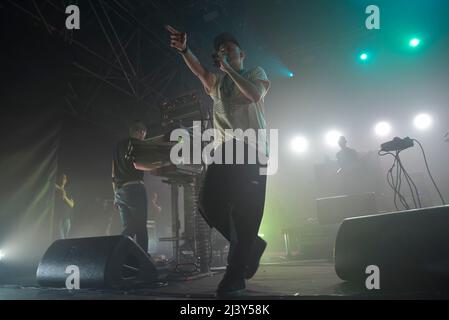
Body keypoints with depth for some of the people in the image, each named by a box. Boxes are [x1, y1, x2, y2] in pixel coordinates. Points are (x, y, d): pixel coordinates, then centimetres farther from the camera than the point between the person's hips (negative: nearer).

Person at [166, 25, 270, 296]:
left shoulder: (256, 73, 14)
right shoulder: (217, 82, 24)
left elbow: (255, 94, -10)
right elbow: (201, 72, 0)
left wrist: (228, 68, -5)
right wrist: (184, 50, -19)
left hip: (252, 150, -4)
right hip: (225, 150, 5)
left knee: (245, 211, -12)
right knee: (210, 203, -9)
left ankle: (235, 277, -8)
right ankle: (252, 246, 12)